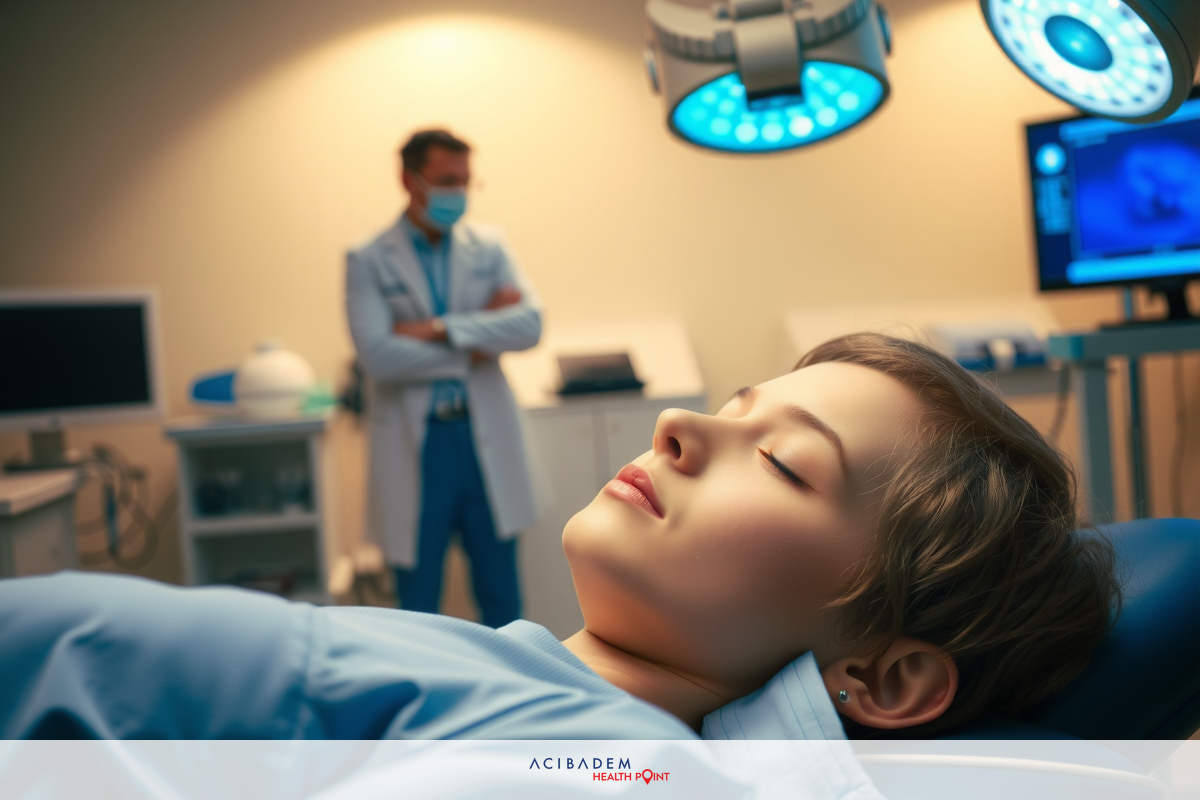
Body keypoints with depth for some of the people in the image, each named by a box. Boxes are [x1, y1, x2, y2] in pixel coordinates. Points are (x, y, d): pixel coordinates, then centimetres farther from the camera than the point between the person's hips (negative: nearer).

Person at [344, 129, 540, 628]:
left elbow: (529, 324, -10)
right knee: (418, 600, 11)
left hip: (486, 441, 2)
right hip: (413, 447, -2)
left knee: (501, 595, 14)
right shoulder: (369, 262, -2)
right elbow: (378, 356, -16)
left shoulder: (488, 248, 5)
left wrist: (439, 330, -17)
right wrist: (476, 340, -11)